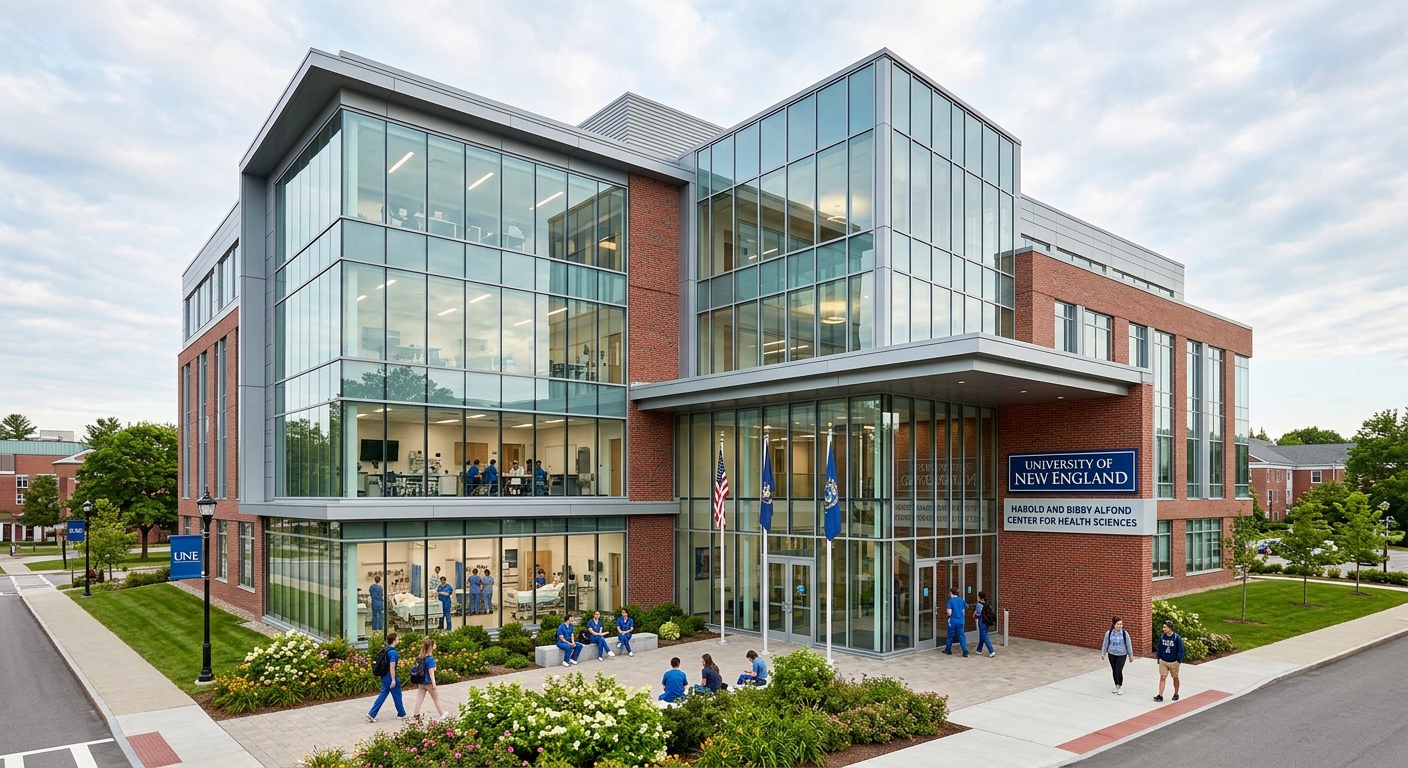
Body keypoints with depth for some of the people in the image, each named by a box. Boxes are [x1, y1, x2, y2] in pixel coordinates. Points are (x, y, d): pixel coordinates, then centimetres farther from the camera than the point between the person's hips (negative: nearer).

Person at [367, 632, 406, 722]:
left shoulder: (384, 650, 7)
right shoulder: (393, 652, -21)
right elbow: (392, 666, -24)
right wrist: (393, 680, -22)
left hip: (384, 676, 8)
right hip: (390, 677, -8)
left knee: (383, 695, 12)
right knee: (397, 696, 8)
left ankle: (371, 714, 4)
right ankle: (401, 714, 23)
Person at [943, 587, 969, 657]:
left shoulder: (951, 601, -11)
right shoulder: (962, 600, 4)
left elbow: (949, 613, -17)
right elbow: (964, 611, 13)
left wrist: (947, 611, 4)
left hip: (953, 622, -4)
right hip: (960, 621, 4)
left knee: (950, 636, 11)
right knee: (961, 636, 4)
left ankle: (948, 650, 25)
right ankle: (965, 652, -6)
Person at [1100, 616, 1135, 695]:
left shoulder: (1125, 633, -8)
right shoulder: (1109, 633, -6)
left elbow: (1128, 644, -1)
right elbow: (1105, 644, 3)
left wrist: (1130, 655, 3)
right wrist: (1103, 653, 5)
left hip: (1122, 655, -2)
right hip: (1112, 654, 2)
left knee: (1119, 671, -11)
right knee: (1114, 671, 10)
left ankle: (1120, 687, 4)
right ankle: (1116, 686, 26)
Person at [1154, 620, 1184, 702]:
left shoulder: (1177, 638, -14)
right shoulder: (1162, 637, -3)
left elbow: (1180, 650, -10)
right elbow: (1159, 648, 7)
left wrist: (1179, 660, -13)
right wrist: (1159, 658, 7)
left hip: (1174, 662, -2)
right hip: (1163, 662, 2)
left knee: (1175, 678, 16)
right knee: (1162, 678, -3)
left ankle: (1176, 694, 34)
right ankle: (1160, 696, -5)